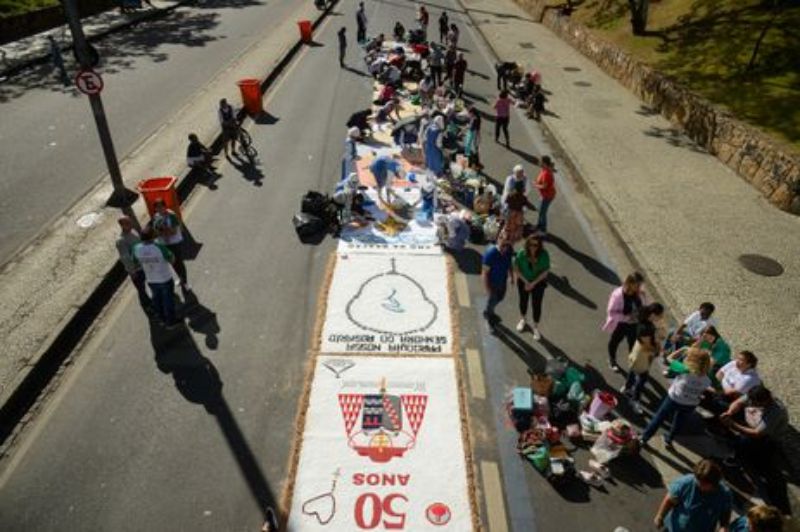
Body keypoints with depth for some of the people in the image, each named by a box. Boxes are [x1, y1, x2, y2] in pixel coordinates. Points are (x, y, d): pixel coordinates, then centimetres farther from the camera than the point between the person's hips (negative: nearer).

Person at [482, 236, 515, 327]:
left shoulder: (509, 250, -20)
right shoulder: (490, 253, -38)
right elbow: (485, 273, -27)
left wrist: (511, 276, 13)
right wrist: (488, 290, -22)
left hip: (503, 280, 6)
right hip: (492, 282, -6)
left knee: (500, 297, 29)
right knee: (492, 300, 19)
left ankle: (489, 312, 59)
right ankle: (489, 315, 53)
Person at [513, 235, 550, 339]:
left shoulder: (544, 255, -25)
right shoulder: (521, 253, -25)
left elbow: (545, 271, -15)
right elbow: (516, 269, -14)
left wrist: (533, 283, -17)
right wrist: (526, 282, -16)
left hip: (538, 283, -1)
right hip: (523, 282, 1)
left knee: (536, 305, 7)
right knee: (523, 301, 21)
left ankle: (536, 328, 30)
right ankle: (522, 320, 51)